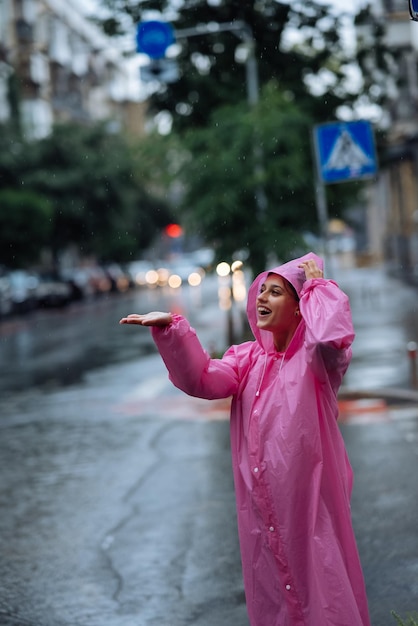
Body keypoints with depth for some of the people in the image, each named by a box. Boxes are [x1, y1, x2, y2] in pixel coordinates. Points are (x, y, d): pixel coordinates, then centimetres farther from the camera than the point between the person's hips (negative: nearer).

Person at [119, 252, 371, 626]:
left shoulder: (315, 359, -8)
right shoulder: (250, 358, 8)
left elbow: (332, 337, -32)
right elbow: (202, 379, -7)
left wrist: (318, 286, -16)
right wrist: (171, 329, -20)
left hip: (310, 503, -5)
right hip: (262, 508, 5)